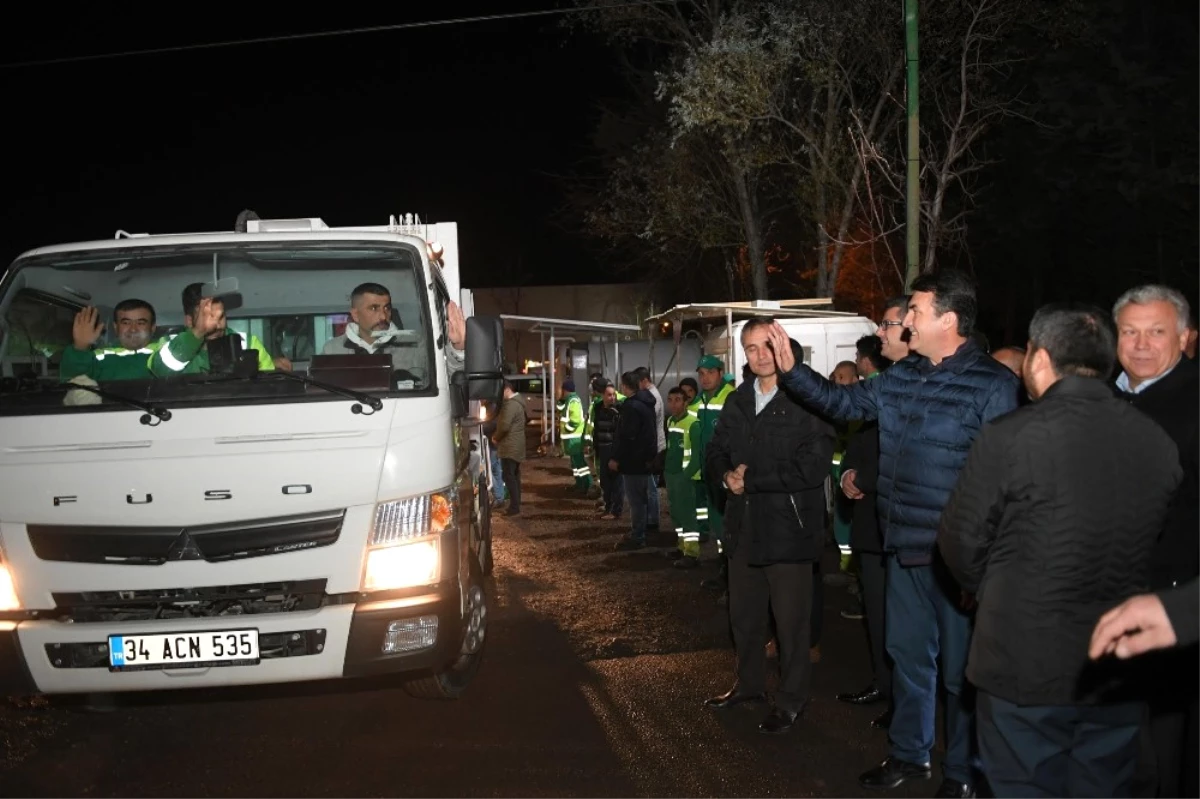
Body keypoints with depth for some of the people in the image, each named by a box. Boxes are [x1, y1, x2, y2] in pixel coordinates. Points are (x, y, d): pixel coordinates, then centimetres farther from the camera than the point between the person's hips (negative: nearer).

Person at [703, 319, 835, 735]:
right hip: (745, 526, 7)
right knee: (743, 614, 19)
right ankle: (749, 684, 37)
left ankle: (791, 698, 20)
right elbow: (716, 452, 14)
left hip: (788, 527, -7)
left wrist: (752, 479, -17)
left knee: (790, 619, 5)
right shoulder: (737, 401, 11)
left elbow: (813, 466, -21)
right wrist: (725, 477, -9)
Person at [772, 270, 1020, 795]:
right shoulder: (900, 377, 7)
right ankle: (909, 753, 37)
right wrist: (790, 368, 8)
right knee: (907, 653, 19)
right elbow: (840, 402, 19)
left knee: (960, 667, 8)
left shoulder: (992, 384, -15)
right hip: (904, 547, 7)